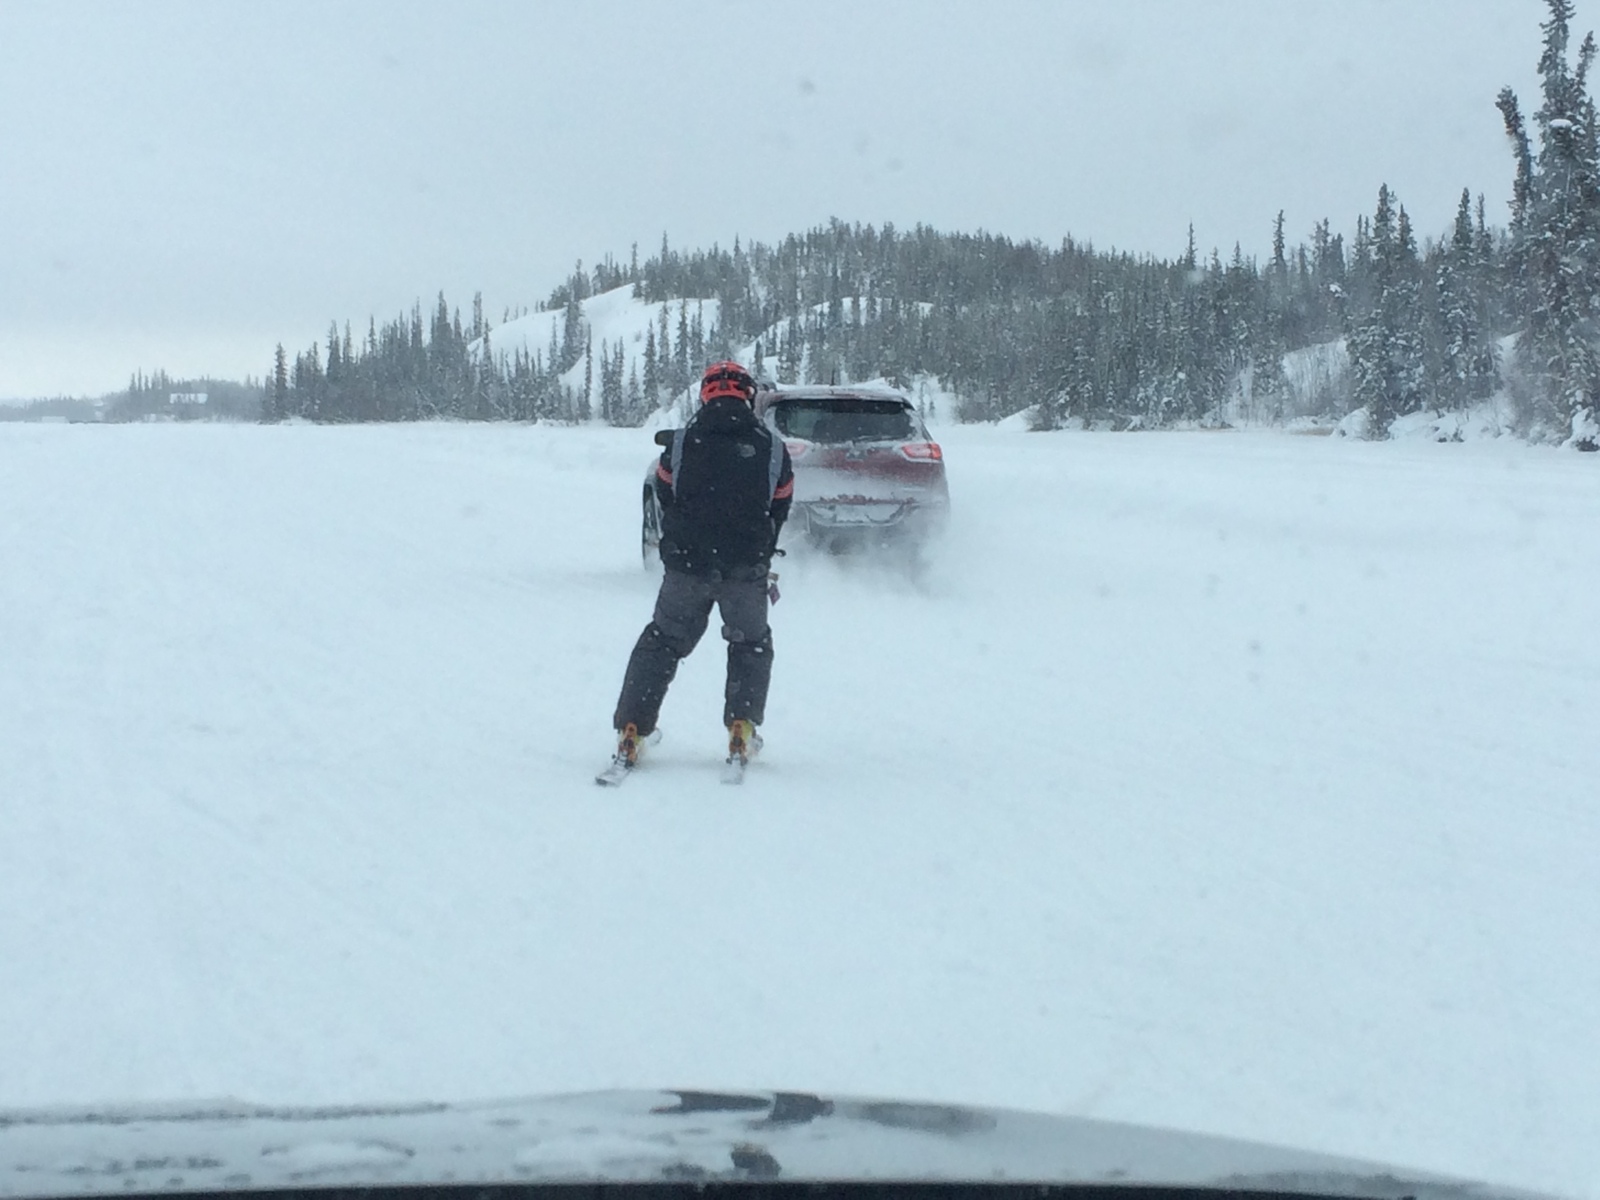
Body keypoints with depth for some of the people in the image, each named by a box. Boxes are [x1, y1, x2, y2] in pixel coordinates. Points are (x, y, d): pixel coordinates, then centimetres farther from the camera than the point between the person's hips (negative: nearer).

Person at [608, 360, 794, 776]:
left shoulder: (680, 444, -1)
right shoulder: (772, 449, -1)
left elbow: (665, 501, 10)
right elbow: (780, 511, 9)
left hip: (687, 567, 0)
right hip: (747, 571, 0)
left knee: (662, 642, 15)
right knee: (751, 646, 21)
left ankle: (631, 731, 6)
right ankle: (741, 731, 8)